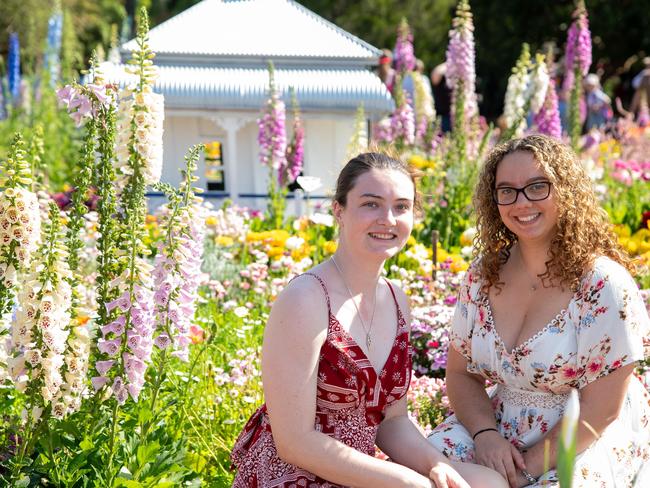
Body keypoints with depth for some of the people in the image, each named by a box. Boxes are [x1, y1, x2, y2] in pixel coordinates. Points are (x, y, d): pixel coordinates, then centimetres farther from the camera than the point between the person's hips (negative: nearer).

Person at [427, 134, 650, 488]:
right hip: (497, 429, 4)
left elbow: (598, 412, -15)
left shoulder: (604, 284, -15)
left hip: (587, 443, -4)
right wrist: (485, 433, -12)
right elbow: (461, 373, 7)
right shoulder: (483, 277, 1)